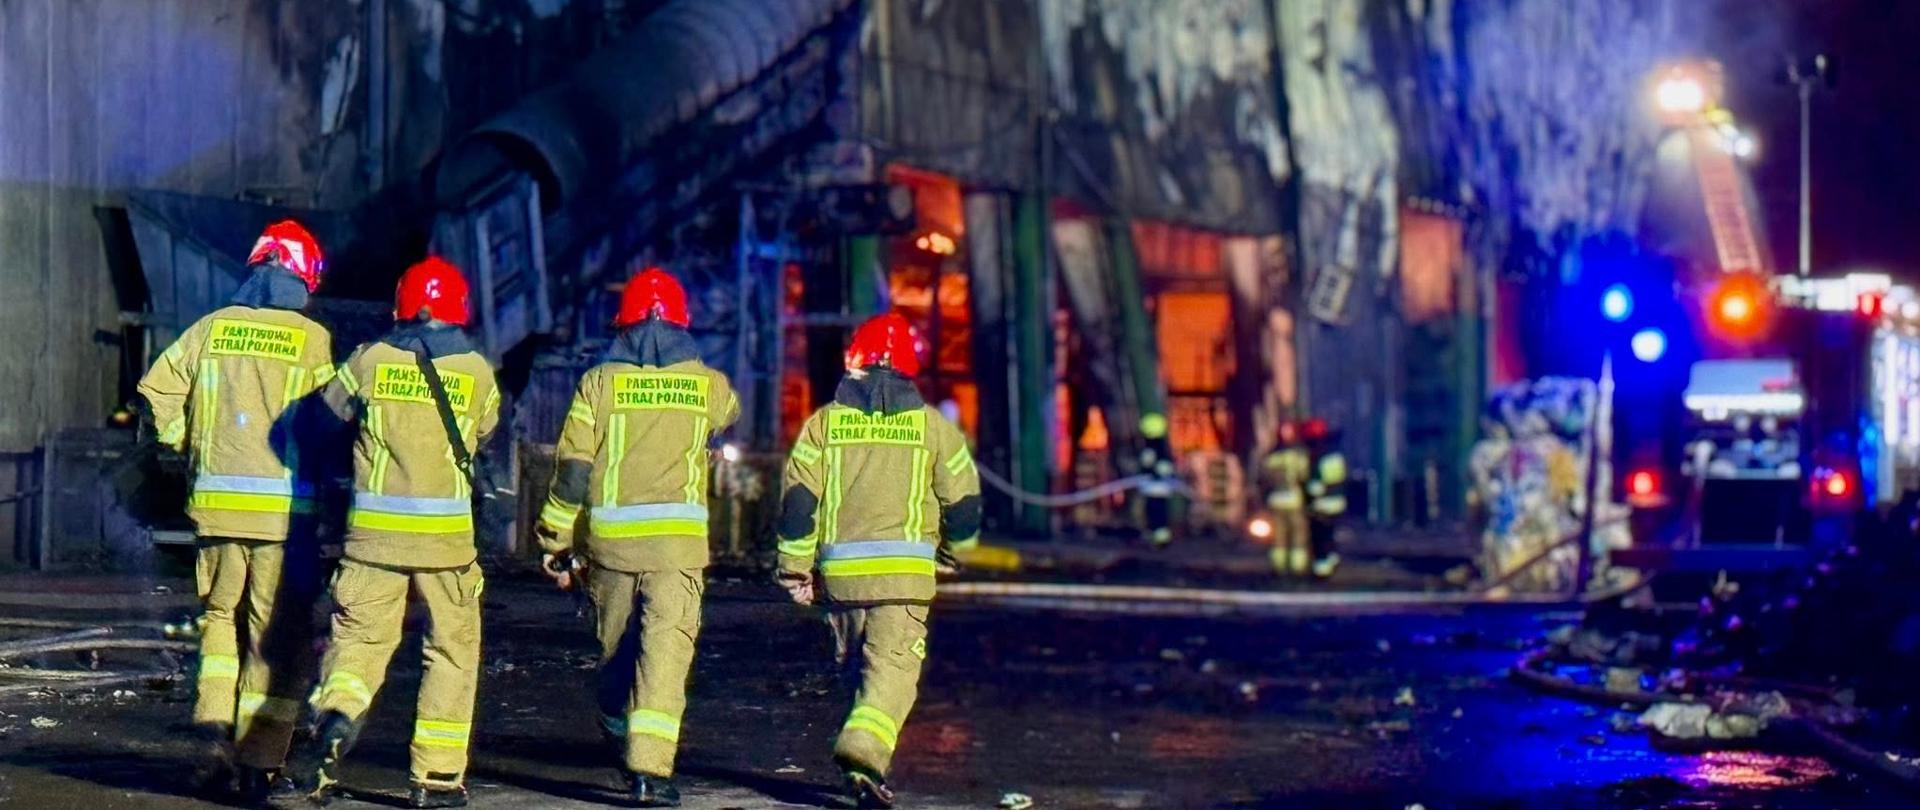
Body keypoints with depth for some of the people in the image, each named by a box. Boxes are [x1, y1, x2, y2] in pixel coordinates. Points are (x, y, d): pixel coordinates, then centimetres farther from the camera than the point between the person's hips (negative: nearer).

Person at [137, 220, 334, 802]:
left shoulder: (213, 328, 6)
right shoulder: (313, 340, -3)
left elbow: (156, 390, 5)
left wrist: (189, 446, 16)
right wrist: (326, 479, 8)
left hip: (218, 500, 3)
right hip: (285, 507, -3)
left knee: (221, 617, 19)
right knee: (278, 633, 4)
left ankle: (216, 725, 0)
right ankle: (259, 761, 2)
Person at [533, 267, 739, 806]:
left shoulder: (599, 381, 4)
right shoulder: (708, 384, 5)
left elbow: (573, 468, 3)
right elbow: (729, 415, 30)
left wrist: (556, 540, 10)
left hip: (610, 537, 1)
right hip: (677, 537, -1)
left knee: (615, 646, 18)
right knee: (665, 647, -8)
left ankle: (620, 738, 33)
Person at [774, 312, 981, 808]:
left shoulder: (825, 422, 6)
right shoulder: (932, 426, 4)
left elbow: (798, 502, 1)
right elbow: (964, 504, 8)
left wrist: (796, 570, 9)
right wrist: (954, 548, 28)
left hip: (840, 571, 2)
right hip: (904, 572, -2)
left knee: (861, 667, 17)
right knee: (894, 669, -6)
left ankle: (865, 759, 19)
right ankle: (864, 751, -27)